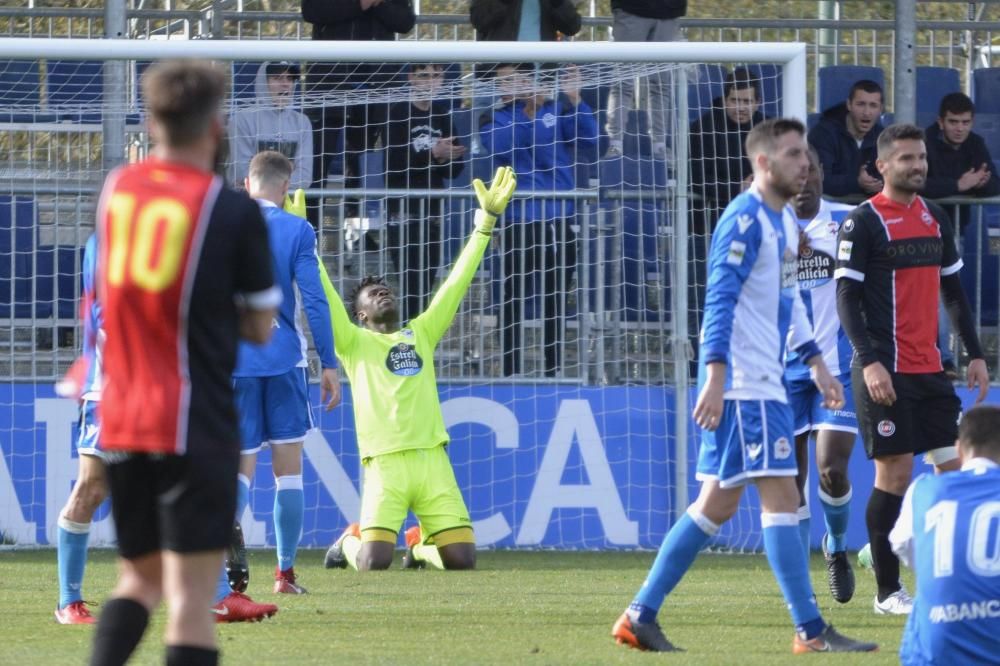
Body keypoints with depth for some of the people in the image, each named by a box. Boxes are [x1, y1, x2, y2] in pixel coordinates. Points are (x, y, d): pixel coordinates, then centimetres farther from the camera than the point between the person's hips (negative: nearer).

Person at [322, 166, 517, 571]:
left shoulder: (421, 334, 20)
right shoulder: (355, 343, 10)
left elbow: (455, 284, 19)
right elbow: (324, 297, 1)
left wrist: (486, 222, 16)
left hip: (432, 460, 4)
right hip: (384, 462, -4)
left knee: (462, 559, -7)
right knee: (374, 563, -17)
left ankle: (420, 544, 27)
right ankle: (350, 542, 19)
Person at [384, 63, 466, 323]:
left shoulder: (443, 114, 10)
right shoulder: (398, 113, -6)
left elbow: (455, 169, 11)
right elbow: (393, 165, -15)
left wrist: (447, 159, -12)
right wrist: (432, 154, -24)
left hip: (431, 213, 5)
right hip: (403, 211, -5)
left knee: (426, 284, 5)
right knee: (412, 284, -11)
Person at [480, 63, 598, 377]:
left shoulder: (559, 110, 7)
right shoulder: (496, 118, 2)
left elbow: (588, 140, -7)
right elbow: (501, 146, -17)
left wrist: (574, 99, -17)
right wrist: (529, 112, -25)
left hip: (559, 221, 2)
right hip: (519, 222, -2)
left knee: (556, 302, 9)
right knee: (514, 300, -5)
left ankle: (554, 371, 17)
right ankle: (512, 371, -1)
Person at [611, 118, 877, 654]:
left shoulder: (785, 221, 17)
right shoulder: (745, 221, -13)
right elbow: (720, 301, -19)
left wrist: (815, 362, 24)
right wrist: (716, 376, -26)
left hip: (765, 381, 10)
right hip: (742, 383, -10)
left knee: (718, 503, 10)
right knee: (781, 495, -9)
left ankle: (640, 616, 13)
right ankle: (810, 630, -8)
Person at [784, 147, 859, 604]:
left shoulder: (848, 221, 2)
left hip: (838, 366, -1)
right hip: (785, 370, 1)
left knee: (833, 471, -10)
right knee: (791, 479, 0)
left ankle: (837, 548, 19)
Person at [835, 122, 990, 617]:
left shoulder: (934, 219, 14)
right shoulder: (863, 223, -7)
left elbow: (954, 291, 21)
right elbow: (847, 297, -11)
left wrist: (975, 354, 15)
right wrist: (869, 362, -21)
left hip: (929, 369, 7)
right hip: (885, 372, -7)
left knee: (953, 465, 2)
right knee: (895, 472, -6)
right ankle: (888, 592, 2)